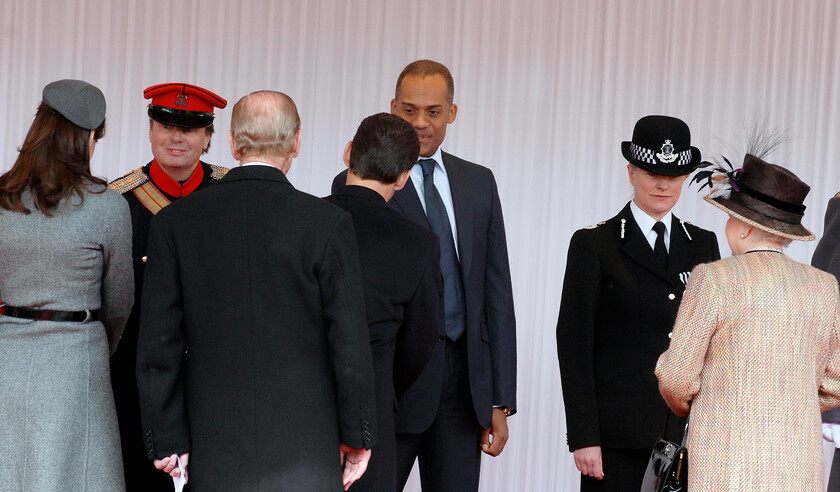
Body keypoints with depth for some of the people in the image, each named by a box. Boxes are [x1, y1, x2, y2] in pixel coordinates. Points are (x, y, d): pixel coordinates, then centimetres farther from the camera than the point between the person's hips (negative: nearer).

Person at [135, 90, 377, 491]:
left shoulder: (175, 222, -1)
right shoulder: (328, 223, -7)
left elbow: (158, 344, -1)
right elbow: (350, 342, -6)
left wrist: (167, 440, 6)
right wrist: (356, 435, 4)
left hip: (214, 450, 2)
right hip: (306, 451, -2)